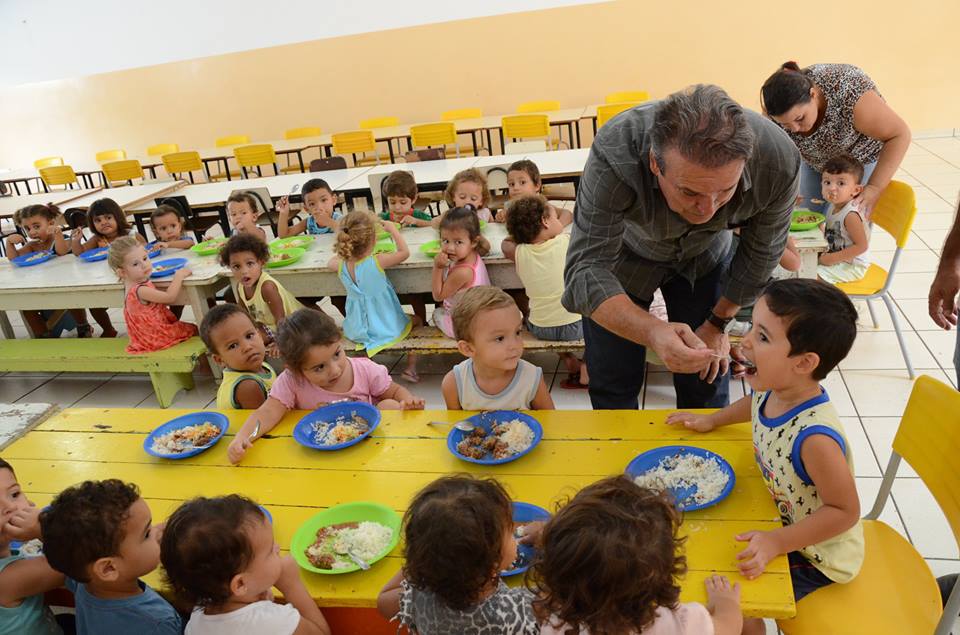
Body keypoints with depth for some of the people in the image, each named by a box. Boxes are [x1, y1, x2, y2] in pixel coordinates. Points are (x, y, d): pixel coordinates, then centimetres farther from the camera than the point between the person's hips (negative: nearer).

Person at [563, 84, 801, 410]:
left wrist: (718, 323, -1)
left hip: (703, 252, 2)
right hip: (624, 251, -1)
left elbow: (760, 252, -12)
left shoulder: (778, 160, -31)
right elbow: (586, 271, -40)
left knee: (706, 380, 7)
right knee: (613, 384, 5)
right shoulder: (614, 154, -41)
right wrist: (654, 332, -58)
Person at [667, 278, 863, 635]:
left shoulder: (814, 438, -40)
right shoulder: (774, 391, -16)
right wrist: (711, 420, 11)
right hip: (785, 524, 7)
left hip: (818, 554, -7)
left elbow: (845, 511, -28)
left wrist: (776, 543, -31)